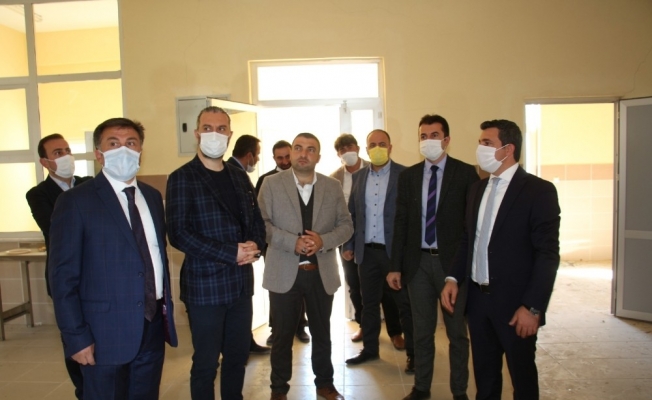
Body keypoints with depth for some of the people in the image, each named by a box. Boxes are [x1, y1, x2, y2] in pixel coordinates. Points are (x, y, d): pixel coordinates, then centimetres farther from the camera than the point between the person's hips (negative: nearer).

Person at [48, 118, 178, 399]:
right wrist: (76, 336, -13)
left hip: (154, 326, 5)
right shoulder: (75, 201, -9)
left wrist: (167, 308, 9)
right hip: (106, 331, -5)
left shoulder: (152, 196, 8)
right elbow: (63, 276, -10)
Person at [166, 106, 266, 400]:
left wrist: (254, 245, -10)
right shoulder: (182, 178, -7)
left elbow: (256, 221, 13)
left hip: (241, 283, 5)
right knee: (206, 363, 8)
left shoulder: (240, 177, 11)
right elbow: (179, 234, -15)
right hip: (205, 285, -5)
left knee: (238, 356, 17)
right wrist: (231, 253, -20)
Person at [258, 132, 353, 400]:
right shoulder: (272, 184, -2)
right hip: (284, 273, -2)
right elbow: (261, 223, -9)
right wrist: (293, 242, -22)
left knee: (322, 332, 16)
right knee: (283, 334, 11)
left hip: (322, 272, 2)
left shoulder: (333, 186, 4)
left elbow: (346, 225, 3)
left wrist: (323, 241, -16)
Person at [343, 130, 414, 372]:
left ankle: (413, 353, 21)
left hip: (396, 250, -4)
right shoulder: (358, 177, 9)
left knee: (405, 304, 6)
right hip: (367, 251, 4)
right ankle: (370, 349, 30)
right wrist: (348, 245, 8)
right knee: (369, 303, 15)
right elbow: (352, 214, 11)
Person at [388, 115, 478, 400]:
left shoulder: (466, 173, -5)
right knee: (422, 331, 15)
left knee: (457, 331, 12)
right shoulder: (409, 175, 5)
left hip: (452, 261, -3)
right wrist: (396, 266, 2)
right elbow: (401, 222, 5)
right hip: (418, 261, 3)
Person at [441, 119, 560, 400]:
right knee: (484, 375, 18)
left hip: (514, 303, -5)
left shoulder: (538, 191, -12)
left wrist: (532, 307, -18)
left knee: (522, 376, 14)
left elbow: (548, 253, -15)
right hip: (477, 298, 5)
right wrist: (453, 278, 1)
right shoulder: (477, 188, 8)